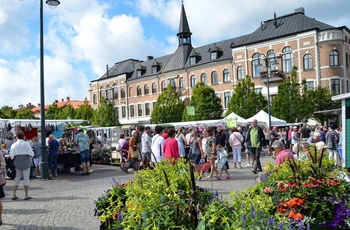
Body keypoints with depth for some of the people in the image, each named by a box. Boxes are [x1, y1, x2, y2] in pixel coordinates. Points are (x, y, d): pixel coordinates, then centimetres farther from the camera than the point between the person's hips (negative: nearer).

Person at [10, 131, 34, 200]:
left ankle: (14, 195, 12)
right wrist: (30, 161, 12)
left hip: (17, 163, 2)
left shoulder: (14, 145, -1)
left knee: (16, 179, 12)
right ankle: (26, 195, 4)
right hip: (26, 163, -2)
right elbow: (31, 154, -4)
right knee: (26, 178, 4)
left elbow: (11, 155, 1)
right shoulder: (26, 144, -5)